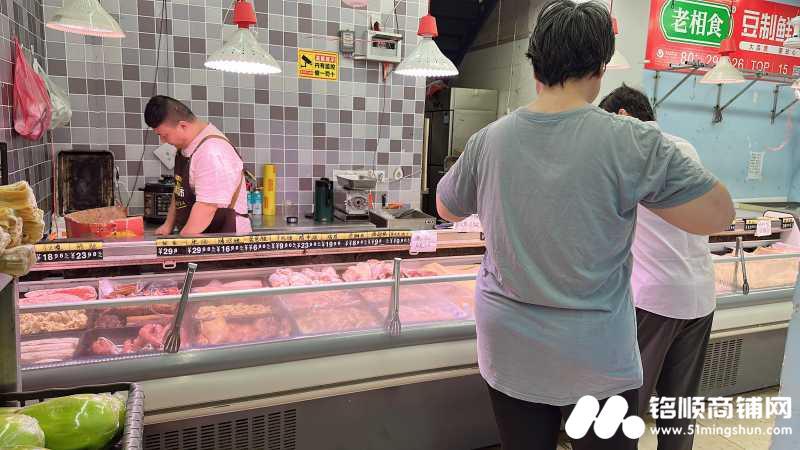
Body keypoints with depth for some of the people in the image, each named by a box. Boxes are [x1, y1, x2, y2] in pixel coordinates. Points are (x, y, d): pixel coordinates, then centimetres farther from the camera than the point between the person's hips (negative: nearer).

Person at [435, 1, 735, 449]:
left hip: (508, 353, 3)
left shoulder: (488, 141, -7)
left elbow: (447, 209, 10)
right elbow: (718, 213, -7)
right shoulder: (631, 142, -17)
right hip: (596, 360, -2)